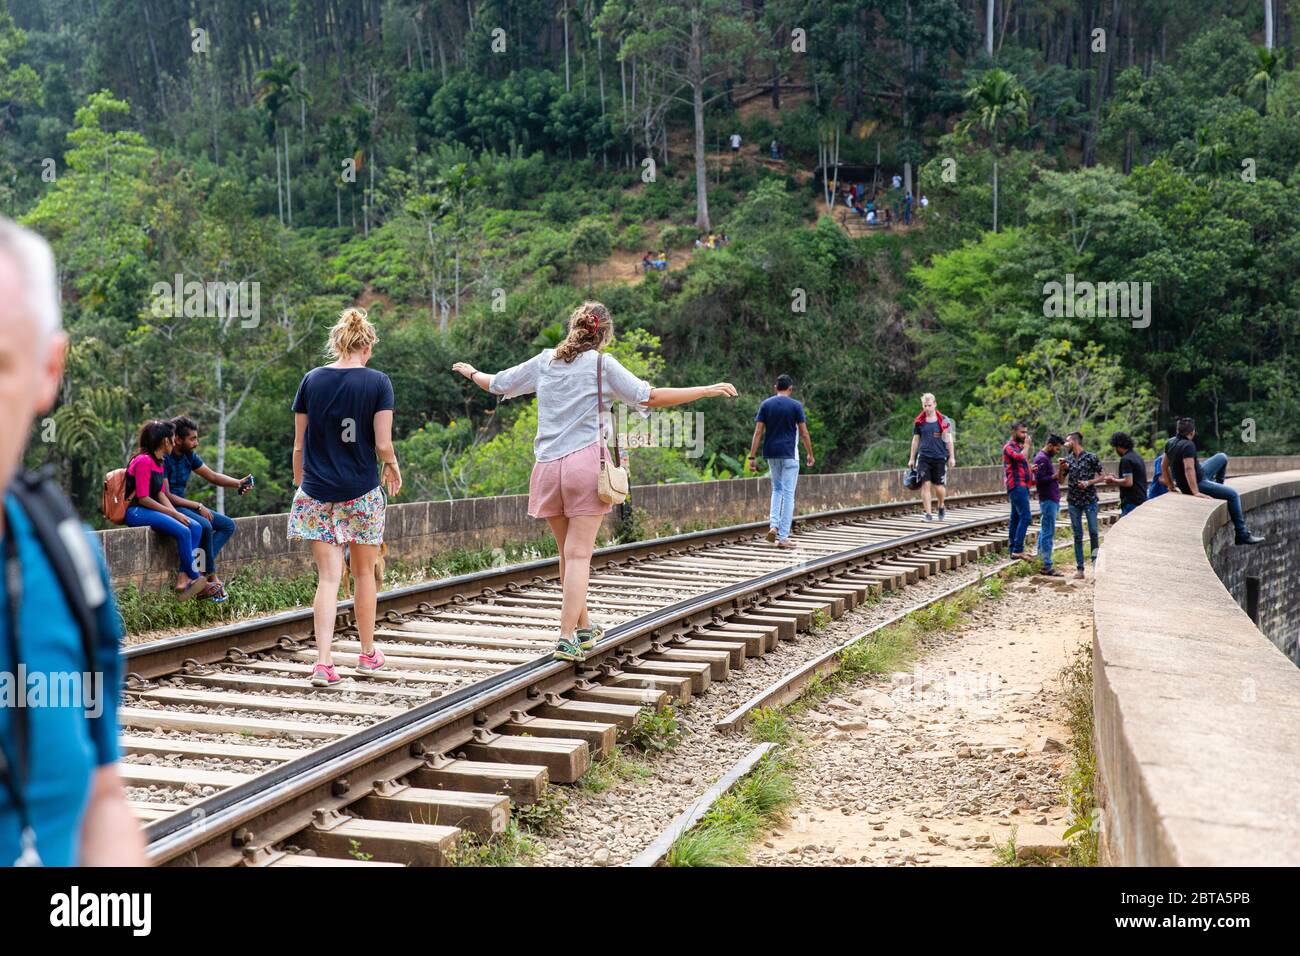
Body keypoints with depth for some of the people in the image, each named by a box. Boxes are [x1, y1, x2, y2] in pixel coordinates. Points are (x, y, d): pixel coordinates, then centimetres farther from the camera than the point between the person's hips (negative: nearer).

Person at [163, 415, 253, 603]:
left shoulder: (189, 456, 8)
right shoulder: (163, 459, -18)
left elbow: (212, 476, 14)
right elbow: (166, 496, -20)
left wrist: (238, 483, -2)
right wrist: (197, 506, -19)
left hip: (184, 504, 10)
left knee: (228, 525, -1)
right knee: (204, 526, -31)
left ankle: (201, 568, -18)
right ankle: (211, 576, -15)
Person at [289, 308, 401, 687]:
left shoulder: (311, 380, 2)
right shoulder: (378, 382, -6)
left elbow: (299, 445, 5)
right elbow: (382, 444, -9)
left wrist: (299, 485, 16)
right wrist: (392, 468, 12)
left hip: (318, 494, 1)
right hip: (362, 492, -1)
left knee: (328, 578, 0)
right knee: (364, 574, 14)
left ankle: (323, 662, -11)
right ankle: (368, 653, 28)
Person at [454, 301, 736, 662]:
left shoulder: (544, 361, 12)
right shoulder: (602, 364, -1)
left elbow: (496, 384, 23)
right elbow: (650, 397, -8)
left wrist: (471, 372, 45)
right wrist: (706, 391, -3)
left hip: (548, 467, 5)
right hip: (586, 463, -5)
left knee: (568, 553, 15)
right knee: (578, 554, -5)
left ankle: (583, 628, 26)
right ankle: (567, 638, -12)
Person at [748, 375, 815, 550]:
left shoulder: (766, 404, 2)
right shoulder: (795, 405, -5)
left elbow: (758, 432, -2)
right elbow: (804, 433, -4)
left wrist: (752, 457, -2)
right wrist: (810, 454, 8)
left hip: (771, 453, 4)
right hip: (789, 454, -3)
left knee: (777, 489, 21)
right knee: (788, 494, 0)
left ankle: (773, 525, 2)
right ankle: (783, 537, -3)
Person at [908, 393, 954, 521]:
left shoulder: (943, 420, 3)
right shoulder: (919, 422, 6)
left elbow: (948, 439, 6)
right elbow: (915, 440, 13)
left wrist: (951, 457, 2)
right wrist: (912, 458, 11)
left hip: (940, 457, -1)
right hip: (924, 457, 1)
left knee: (939, 487, 1)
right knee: (925, 484, -8)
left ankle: (941, 506, 31)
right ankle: (928, 514, -4)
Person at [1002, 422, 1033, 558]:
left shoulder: (1019, 447, 21)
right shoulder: (1009, 447, -8)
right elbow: (1021, 457, -27)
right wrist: (1027, 446, -9)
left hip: (1022, 487, 10)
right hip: (1017, 486, -10)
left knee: (1015, 518, 8)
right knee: (1025, 517, -17)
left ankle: (1013, 550, 8)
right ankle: (1018, 549, -21)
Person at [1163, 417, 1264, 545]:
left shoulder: (1171, 442, 1)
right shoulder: (1188, 445, -25)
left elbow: (1165, 466, 9)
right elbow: (1189, 469, -35)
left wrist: (1171, 485, 17)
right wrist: (1195, 493, -35)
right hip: (1197, 483, -9)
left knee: (1222, 458, 16)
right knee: (1233, 494, -7)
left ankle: (1218, 485, 37)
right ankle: (1242, 535, -4)